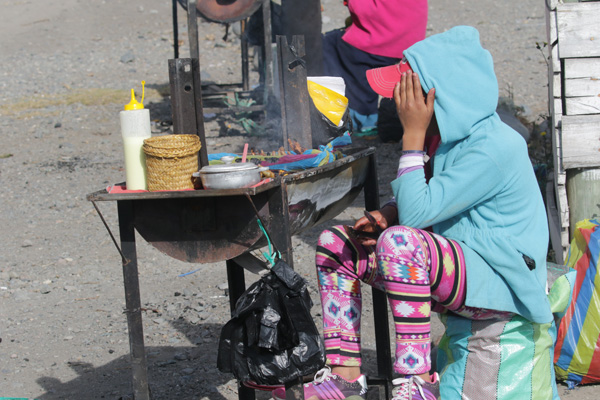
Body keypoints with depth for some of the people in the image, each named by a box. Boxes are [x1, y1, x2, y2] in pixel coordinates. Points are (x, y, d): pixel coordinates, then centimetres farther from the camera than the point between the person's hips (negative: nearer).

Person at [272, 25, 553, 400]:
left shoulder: (492, 148, -23)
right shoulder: (452, 134, 6)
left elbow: (417, 214, -27)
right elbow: (426, 205, 21)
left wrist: (413, 135, -21)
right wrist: (389, 214, -1)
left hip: (497, 281, -10)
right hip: (452, 264, 10)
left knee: (400, 242, -36)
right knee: (335, 243, 8)